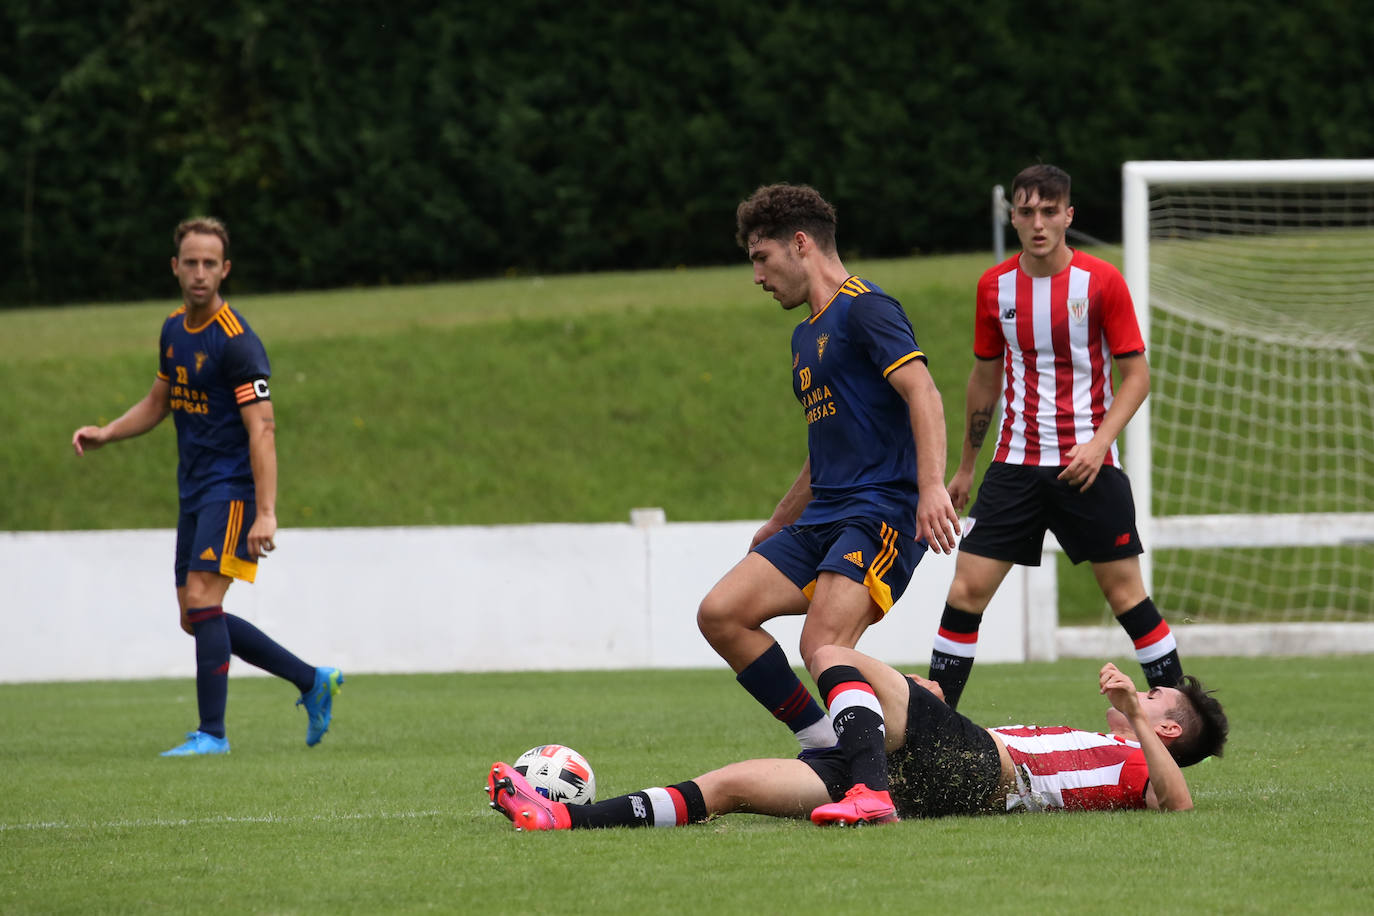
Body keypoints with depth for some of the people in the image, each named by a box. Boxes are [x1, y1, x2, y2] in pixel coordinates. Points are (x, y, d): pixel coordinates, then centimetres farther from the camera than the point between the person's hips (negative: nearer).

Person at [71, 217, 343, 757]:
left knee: (201, 600, -18)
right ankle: (312, 682, 20)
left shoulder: (236, 341, -16)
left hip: (232, 487, -9)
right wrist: (103, 434, 9)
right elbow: (158, 404, 25)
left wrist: (265, 514, -27)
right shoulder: (174, 330, 10)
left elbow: (262, 430, -20)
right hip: (194, 490, 9)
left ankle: (212, 732, -12)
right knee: (196, 618, 9)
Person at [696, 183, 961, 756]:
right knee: (720, 614, -4)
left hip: (880, 513, -10)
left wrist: (931, 485, -32)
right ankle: (824, 745, 1)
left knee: (824, 653, -27)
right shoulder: (806, 335, 23)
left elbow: (922, 394, -20)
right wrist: (777, 525, 35)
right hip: (821, 517, 10)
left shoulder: (864, 309, -7)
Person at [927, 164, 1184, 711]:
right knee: (967, 588, -4)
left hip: (1088, 464, -3)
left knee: (1124, 589, -2)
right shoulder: (995, 286, 4)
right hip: (1016, 462, 3)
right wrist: (965, 466, 20)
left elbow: (1136, 375, -4)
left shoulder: (1102, 282, -7)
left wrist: (1098, 443, -18)